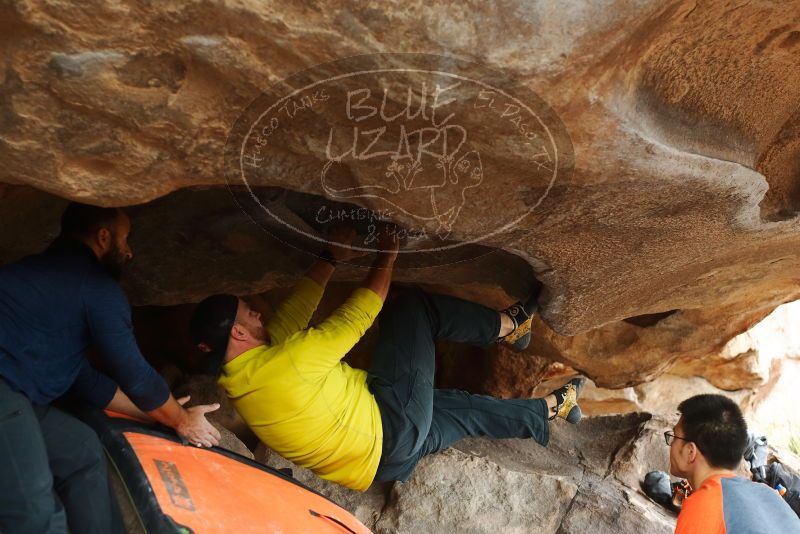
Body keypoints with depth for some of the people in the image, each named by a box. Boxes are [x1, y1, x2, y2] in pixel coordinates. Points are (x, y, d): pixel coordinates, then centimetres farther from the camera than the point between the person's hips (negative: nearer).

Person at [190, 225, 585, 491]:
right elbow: (358, 315, -18)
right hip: (393, 427, -9)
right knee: (413, 308, -3)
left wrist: (332, 259, 9)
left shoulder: (238, 378, 1)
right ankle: (509, 326, 16)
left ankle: (551, 409, 43)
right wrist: (387, 257, -4)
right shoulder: (285, 362, -28)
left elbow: (294, 311, 8)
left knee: (464, 412, 23)